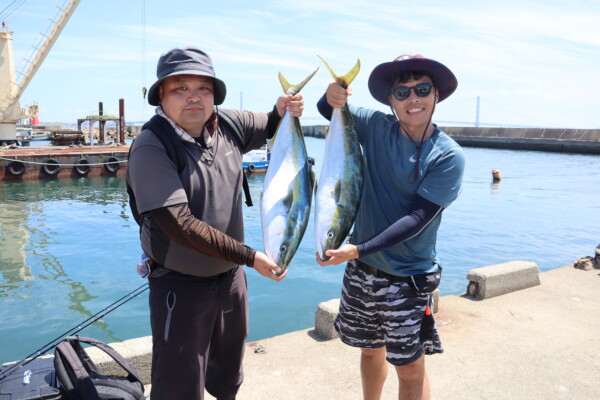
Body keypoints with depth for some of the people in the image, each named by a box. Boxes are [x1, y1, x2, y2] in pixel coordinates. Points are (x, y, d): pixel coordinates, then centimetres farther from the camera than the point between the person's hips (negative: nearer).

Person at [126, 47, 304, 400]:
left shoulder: (228, 125, -5)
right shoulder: (151, 148, -21)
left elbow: (272, 129, 14)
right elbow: (180, 226, -27)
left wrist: (283, 111, -10)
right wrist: (250, 256, -25)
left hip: (232, 276, 6)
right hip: (180, 286, -5)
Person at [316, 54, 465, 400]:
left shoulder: (449, 156, -14)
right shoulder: (376, 127, -4)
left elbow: (418, 218, -19)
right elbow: (327, 111, 7)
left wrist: (359, 249, -26)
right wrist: (333, 96, -17)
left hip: (408, 278, -3)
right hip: (362, 269, 4)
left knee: (410, 368, 8)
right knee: (371, 349, 22)